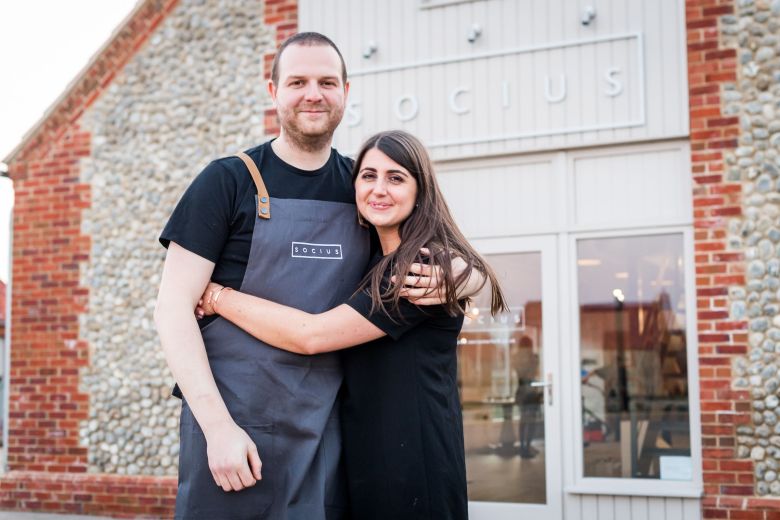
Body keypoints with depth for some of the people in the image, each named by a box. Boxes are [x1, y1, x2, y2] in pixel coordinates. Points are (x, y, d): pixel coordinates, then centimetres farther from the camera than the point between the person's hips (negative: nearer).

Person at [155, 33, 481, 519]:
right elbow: (174, 308, -6)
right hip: (235, 425, -3)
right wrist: (218, 425, -15)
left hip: (327, 430, 3)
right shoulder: (229, 181, -2)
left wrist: (443, 281, -6)